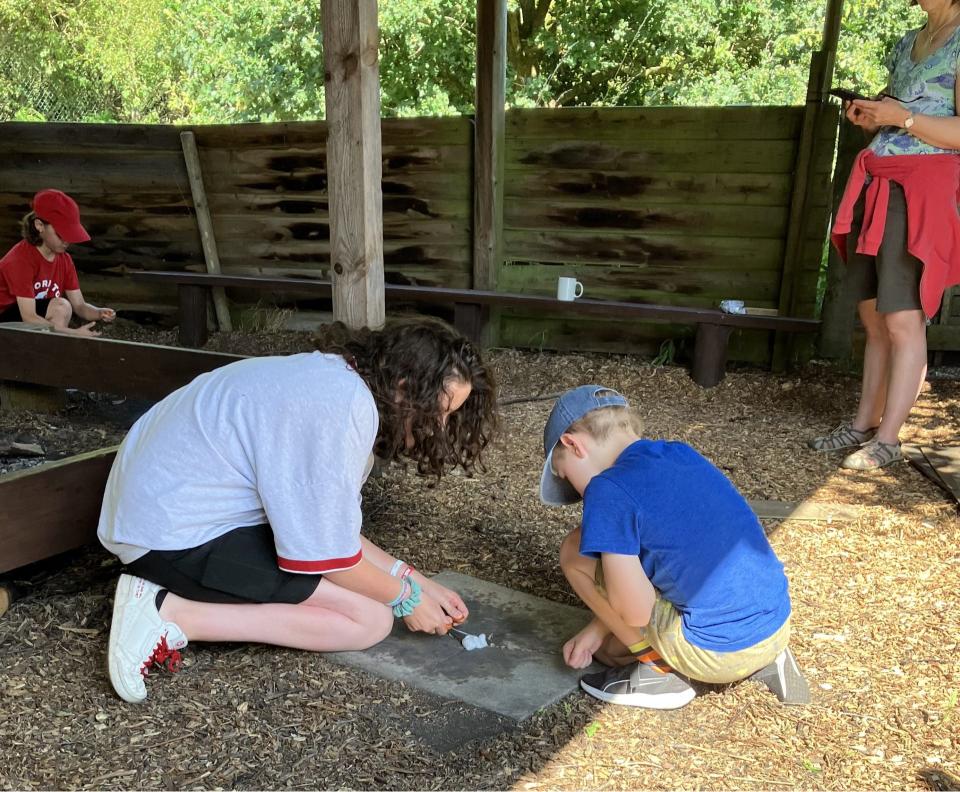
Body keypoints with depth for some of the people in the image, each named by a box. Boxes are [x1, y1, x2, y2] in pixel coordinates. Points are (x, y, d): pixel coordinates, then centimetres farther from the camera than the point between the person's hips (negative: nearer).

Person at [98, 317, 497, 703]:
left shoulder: (335, 377, 6)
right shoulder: (346, 408, -25)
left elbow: (329, 524, 9)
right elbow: (326, 553, -20)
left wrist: (414, 580, 6)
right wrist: (406, 597, -4)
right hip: (175, 534, -10)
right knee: (371, 619, -10)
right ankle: (172, 614, -12)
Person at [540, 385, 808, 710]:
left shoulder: (609, 490, -16)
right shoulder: (681, 453, 8)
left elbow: (635, 611, -19)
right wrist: (600, 628, 19)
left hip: (719, 652, -7)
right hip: (777, 627, 8)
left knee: (576, 551, 0)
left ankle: (660, 670, 7)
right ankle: (762, 662, 18)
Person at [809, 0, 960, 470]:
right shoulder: (906, 44, 20)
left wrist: (902, 118, -17)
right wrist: (867, 116, 7)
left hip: (920, 189, -8)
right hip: (875, 182, 8)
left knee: (903, 321, -10)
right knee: (874, 319, 7)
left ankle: (887, 440, -6)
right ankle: (864, 425, 12)